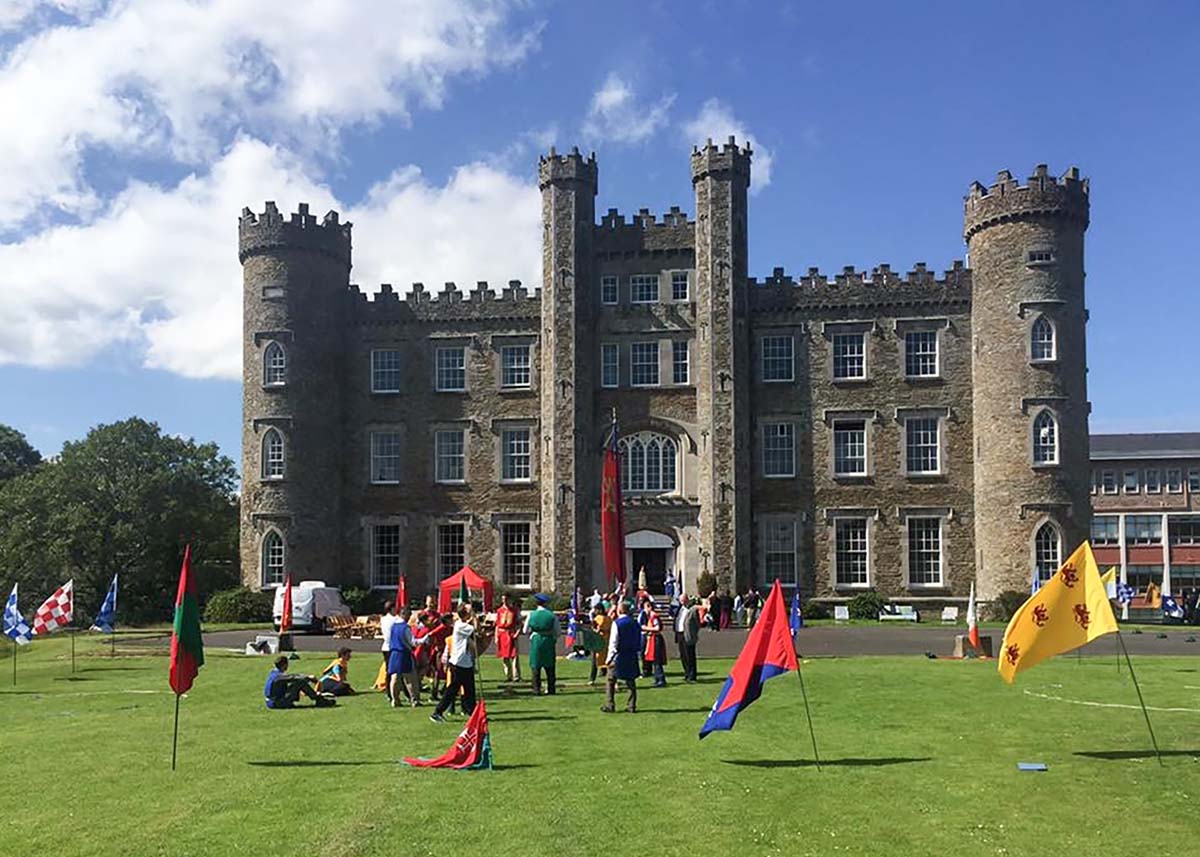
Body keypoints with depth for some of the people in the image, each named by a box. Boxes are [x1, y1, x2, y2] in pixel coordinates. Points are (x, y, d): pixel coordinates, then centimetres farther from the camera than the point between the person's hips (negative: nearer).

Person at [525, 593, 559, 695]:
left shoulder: (531, 615, -3)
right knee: (550, 667, 11)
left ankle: (537, 690, 1)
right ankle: (551, 689, 13)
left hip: (535, 641, 0)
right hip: (549, 641, 0)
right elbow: (557, 632, 0)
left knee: (535, 666, 5)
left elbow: (526, 630, 5)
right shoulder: (552, 615, -5)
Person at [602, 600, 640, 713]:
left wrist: (609, 657, -5)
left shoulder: (617, 623, -11)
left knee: (611, 682, 5)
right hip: (632, 656, 5)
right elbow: (640, 641, 8)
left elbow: (613, 643, -11)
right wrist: (637, 653, 16)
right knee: (631, 681, 10)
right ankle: (631, 706, 8)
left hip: (618, 657, -5)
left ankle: (609, 705, 4)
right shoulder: (635, 623, 5)